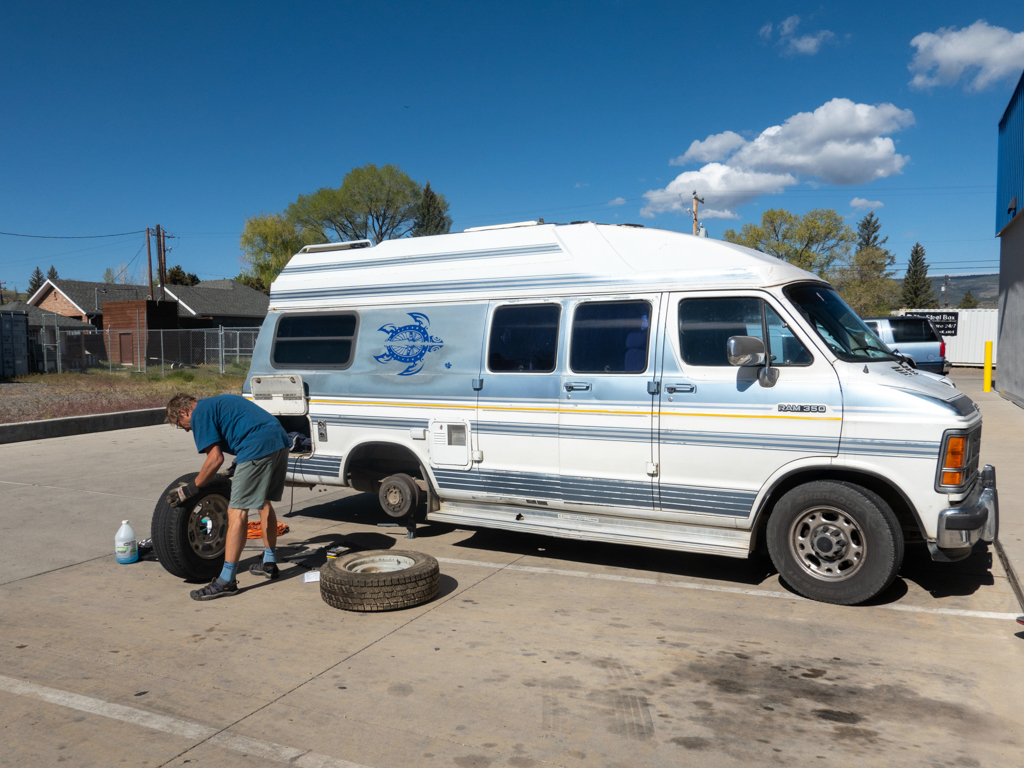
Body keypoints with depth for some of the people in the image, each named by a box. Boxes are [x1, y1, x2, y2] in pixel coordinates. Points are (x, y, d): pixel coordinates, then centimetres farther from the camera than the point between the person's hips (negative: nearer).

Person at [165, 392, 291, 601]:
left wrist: (190, 489, 3)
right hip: (280, 442, 10)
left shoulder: (200, 414, 2)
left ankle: (226, 581, -2)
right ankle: (270, 564, 33)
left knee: (237, 512, -5)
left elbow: (216, 458, -5)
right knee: (264, 502, 23)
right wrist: (236, 470, 37)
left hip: (259, 449, -10)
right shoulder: (217, 403, 29)